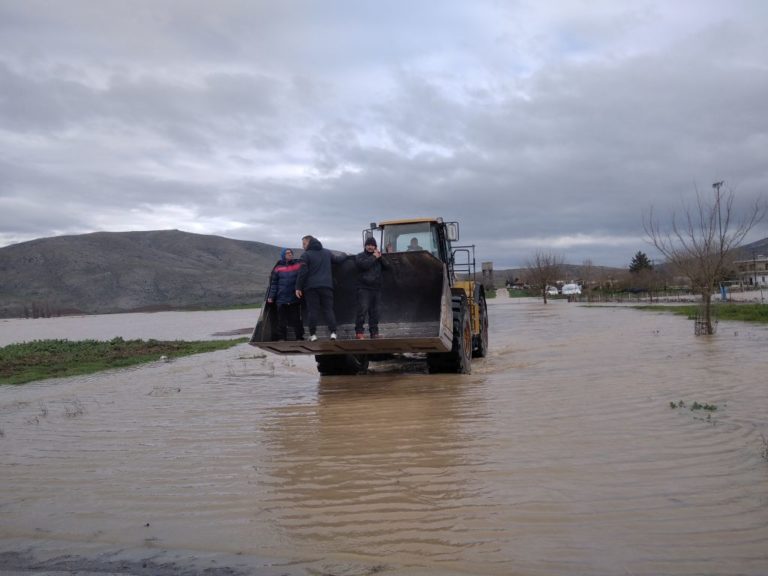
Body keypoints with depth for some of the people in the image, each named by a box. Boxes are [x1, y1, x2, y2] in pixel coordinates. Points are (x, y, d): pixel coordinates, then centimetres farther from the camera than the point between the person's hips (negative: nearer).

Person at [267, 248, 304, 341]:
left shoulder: (298, 265, 3)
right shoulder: (278, 268, 3)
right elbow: (273, 283, 5)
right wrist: (271, 296, 1)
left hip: (295, 298, 0)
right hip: (281, 299, 0)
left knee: (296, 319, 4)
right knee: (282, 320, 6)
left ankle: (299, 337, 13)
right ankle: (281, 338, 13)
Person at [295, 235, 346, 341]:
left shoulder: (306, 255, -3)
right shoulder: (327, 253, 12)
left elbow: (302, 272, -9)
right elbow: (338, 259, 26)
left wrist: (298, 287, -5)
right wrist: (344, 255, 49)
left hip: (311, 287, -3)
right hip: (326, 286, 3)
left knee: (312, 310, 1)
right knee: (328, 309, 5)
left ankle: (313, 334, -1)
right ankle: (333, 332, -5)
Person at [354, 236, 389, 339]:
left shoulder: (377, 257, 20)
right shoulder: (360, 256, 4)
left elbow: (386, 267, 9)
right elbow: (364, 265, -17)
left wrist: (380, 258, -4)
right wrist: (374, 257, -11)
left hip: (376, 288, 5)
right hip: (364, 288, -5)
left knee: (374, 311, 7)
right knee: (362, 309, -14)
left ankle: (374, 332, 13)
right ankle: (359, 332, -12)